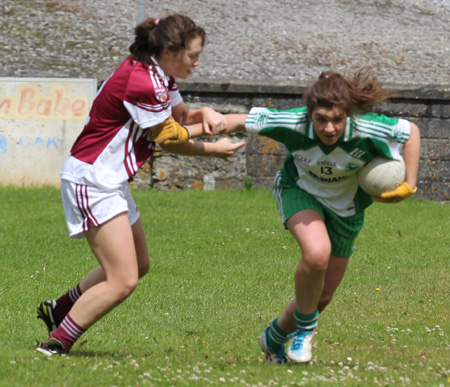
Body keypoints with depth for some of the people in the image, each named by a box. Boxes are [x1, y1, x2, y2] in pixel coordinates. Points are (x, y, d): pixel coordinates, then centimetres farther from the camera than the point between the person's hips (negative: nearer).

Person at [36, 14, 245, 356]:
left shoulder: (158, 76, 6)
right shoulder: (142, 83, -24)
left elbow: (181, 115, 14)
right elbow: (168, 138, -13)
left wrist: (204, 114, -9)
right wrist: (212, 150, 1)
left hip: (110, 181, 11)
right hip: (91, 182, -11)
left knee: (138, 264, 21)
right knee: (123, 281, -14)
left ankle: (59, 309, 29)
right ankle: (55, 346, -7)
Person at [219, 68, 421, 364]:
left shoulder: (365, 132, -34)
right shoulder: (294, 125, -34)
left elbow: (411, 131, -16)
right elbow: (242, 121, -24)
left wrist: (409, 186, -15)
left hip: (345, 205, 2)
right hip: (301, 191, -2)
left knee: (323, 297, 9)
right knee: (317, 253, -34)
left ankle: (275, 337, 39)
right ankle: (305, 326, -5)